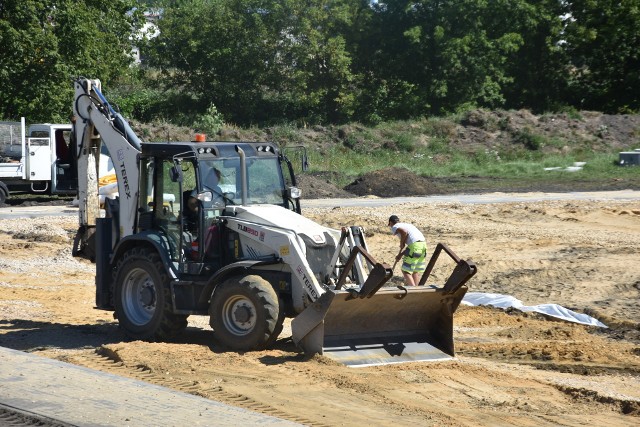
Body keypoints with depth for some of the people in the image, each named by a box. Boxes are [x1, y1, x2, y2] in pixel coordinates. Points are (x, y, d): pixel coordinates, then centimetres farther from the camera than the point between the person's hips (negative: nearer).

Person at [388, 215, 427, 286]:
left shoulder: (394, 227, 8)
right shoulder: (407, 225, 32)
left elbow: (404, 232, -15)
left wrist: (402, 243, 1)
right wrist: (401, 254, 31)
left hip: (415, 245, -8)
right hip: (423, 244, 8)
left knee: (406, 271, -3)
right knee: (416, 271, 14)